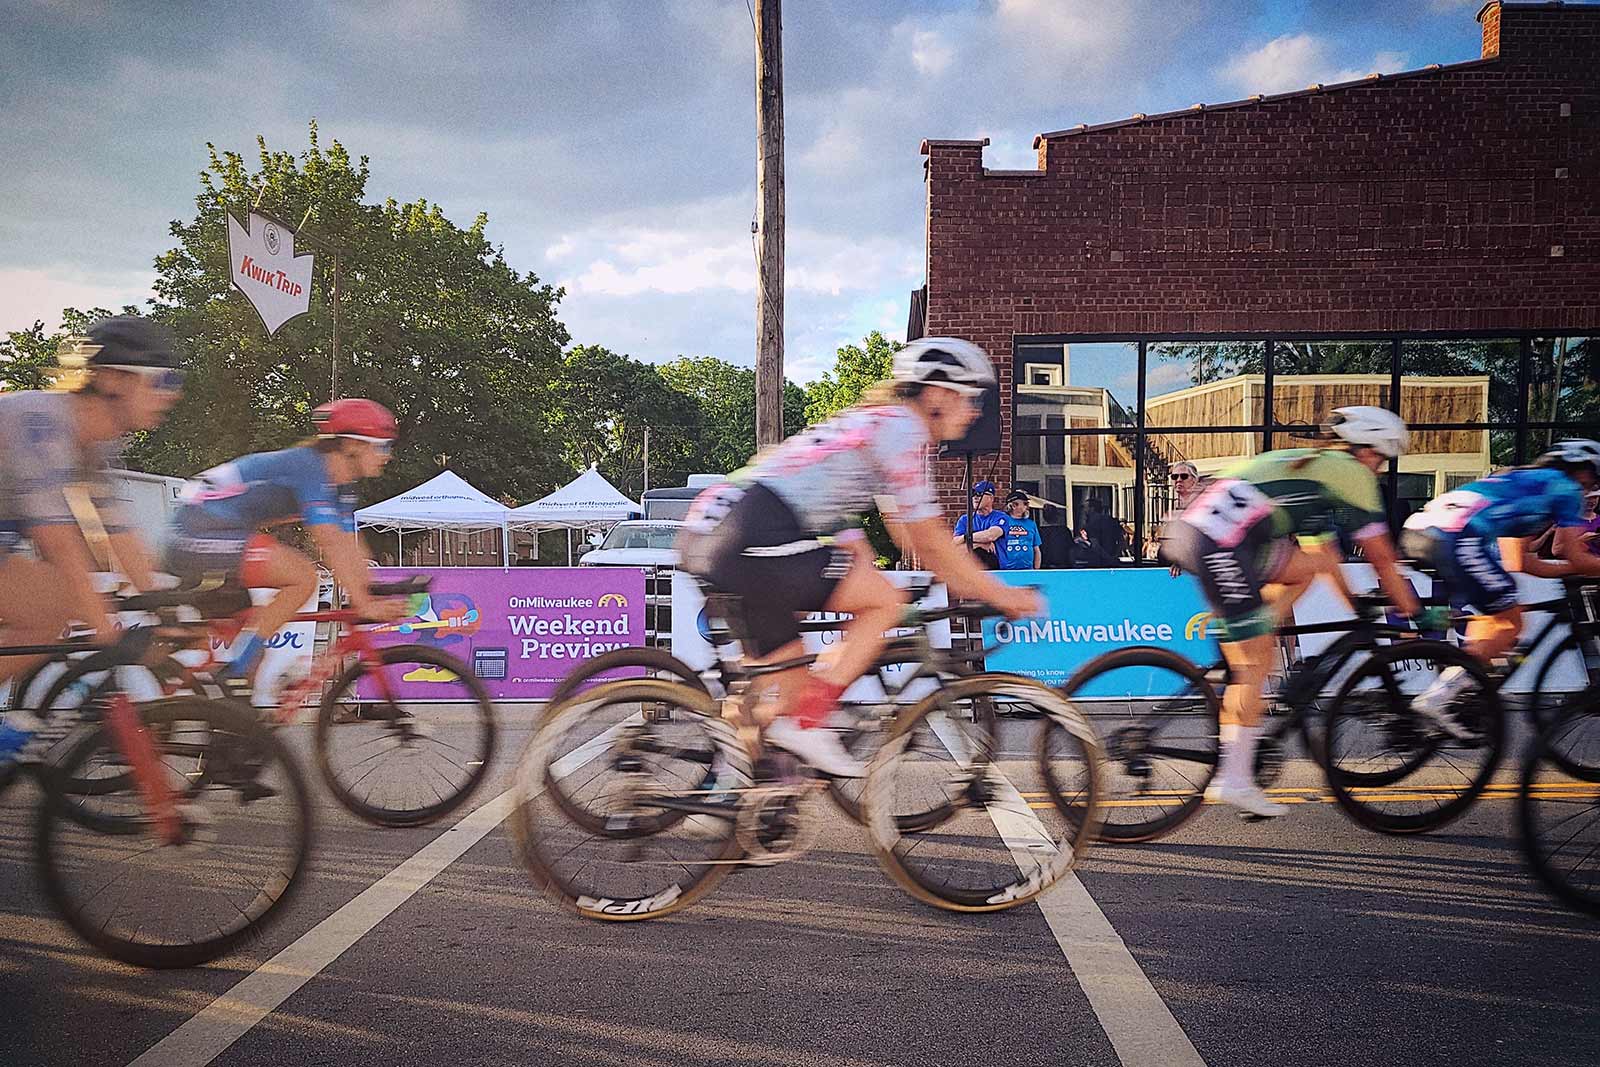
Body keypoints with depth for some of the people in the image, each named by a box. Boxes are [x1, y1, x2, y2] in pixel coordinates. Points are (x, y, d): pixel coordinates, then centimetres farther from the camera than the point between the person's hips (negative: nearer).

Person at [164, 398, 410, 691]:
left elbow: (351, 547, 9)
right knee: (303, 577, -18)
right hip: (202, 534, -11)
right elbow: (331, 545, -25)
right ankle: (234, 674, -14)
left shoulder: (341, 485, 11)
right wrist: (364, 604, -27)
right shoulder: (309, 467, -18)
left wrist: (377, 595, 2)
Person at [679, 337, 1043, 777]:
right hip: (753, 541, -10)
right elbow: (930, 540, -5)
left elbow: (909, 536, 27)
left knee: (792, 686, 16)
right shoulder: (901, 426, -4)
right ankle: (805, 724, -6)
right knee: (886, 600, -5)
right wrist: (1002, 595, 3)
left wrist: (982, 590, 26)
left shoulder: (875, 423, 25)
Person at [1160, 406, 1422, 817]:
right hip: (1222, 546, -9)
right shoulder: (1352, 473, 10)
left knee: (1312, 565, 17)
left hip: (1188, 533, 9)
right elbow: (1382, 559, 12)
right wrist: (1414, 614, 23)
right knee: (1254, 664, 1)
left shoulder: (1309, 466, 35)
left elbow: (1324, 550, 42)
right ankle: (1235, 780, 5)